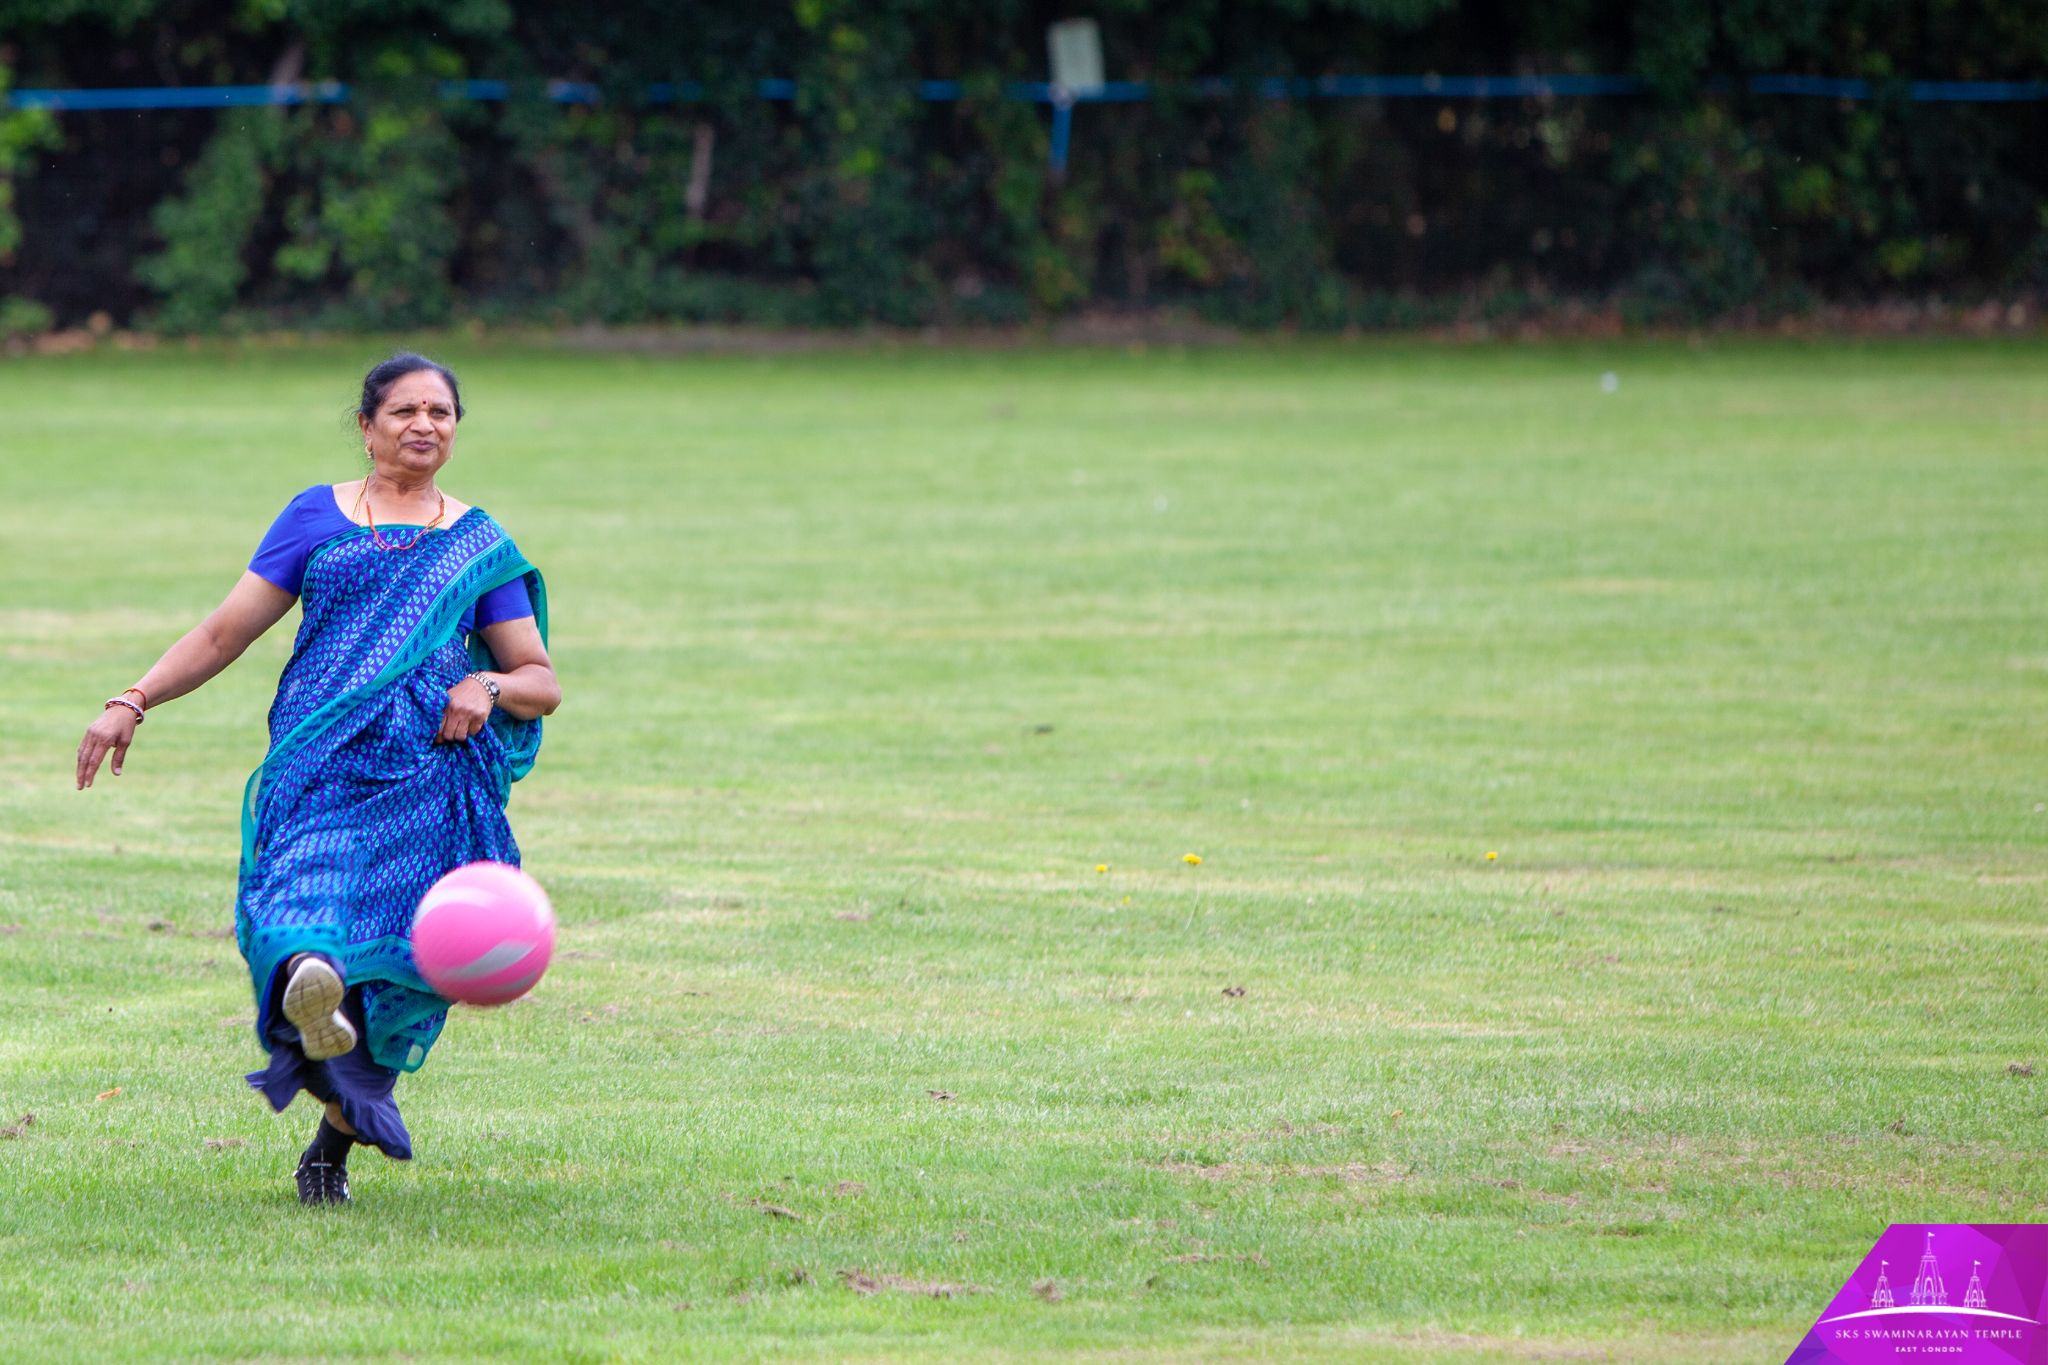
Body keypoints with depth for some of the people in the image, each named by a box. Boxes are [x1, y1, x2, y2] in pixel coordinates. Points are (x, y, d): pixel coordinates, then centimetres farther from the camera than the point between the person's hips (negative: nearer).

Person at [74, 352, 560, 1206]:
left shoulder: (478, 546, 18)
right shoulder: (317, 518, 16)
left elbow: (543, 683, 18)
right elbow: (227, 631, 16)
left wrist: (490, 686, -5)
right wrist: (132, 703, 6)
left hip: (430, 776, 1)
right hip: (321, 760, -1)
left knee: (396, 959, -9)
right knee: (306, 894, -31)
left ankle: (331, 1149, 4)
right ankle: (310, 983, -63)